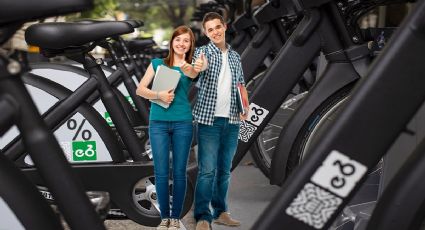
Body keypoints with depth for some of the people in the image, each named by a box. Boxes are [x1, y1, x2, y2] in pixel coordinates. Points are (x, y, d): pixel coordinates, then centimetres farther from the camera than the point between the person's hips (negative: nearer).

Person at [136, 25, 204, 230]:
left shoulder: (191, 67, 5)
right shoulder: (157, 63, 9)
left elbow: (192, 73, -21)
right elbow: (140, 90, 3)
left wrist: (187, 68, -46)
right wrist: (158, 95, -16)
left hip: (182, 122, 0)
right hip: (158, 122, 0)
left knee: (179, 172, 3)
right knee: (161, 172, 1)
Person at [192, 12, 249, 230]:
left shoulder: (235, 56, 14)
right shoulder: (202, 52, -1)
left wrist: (245, 107, 4)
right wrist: (200, 68, -45)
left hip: (232, 121, 5)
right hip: (209, 119, -5)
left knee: (224, 169, 11)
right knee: (207, 170, -9)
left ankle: (220, 211, 21)